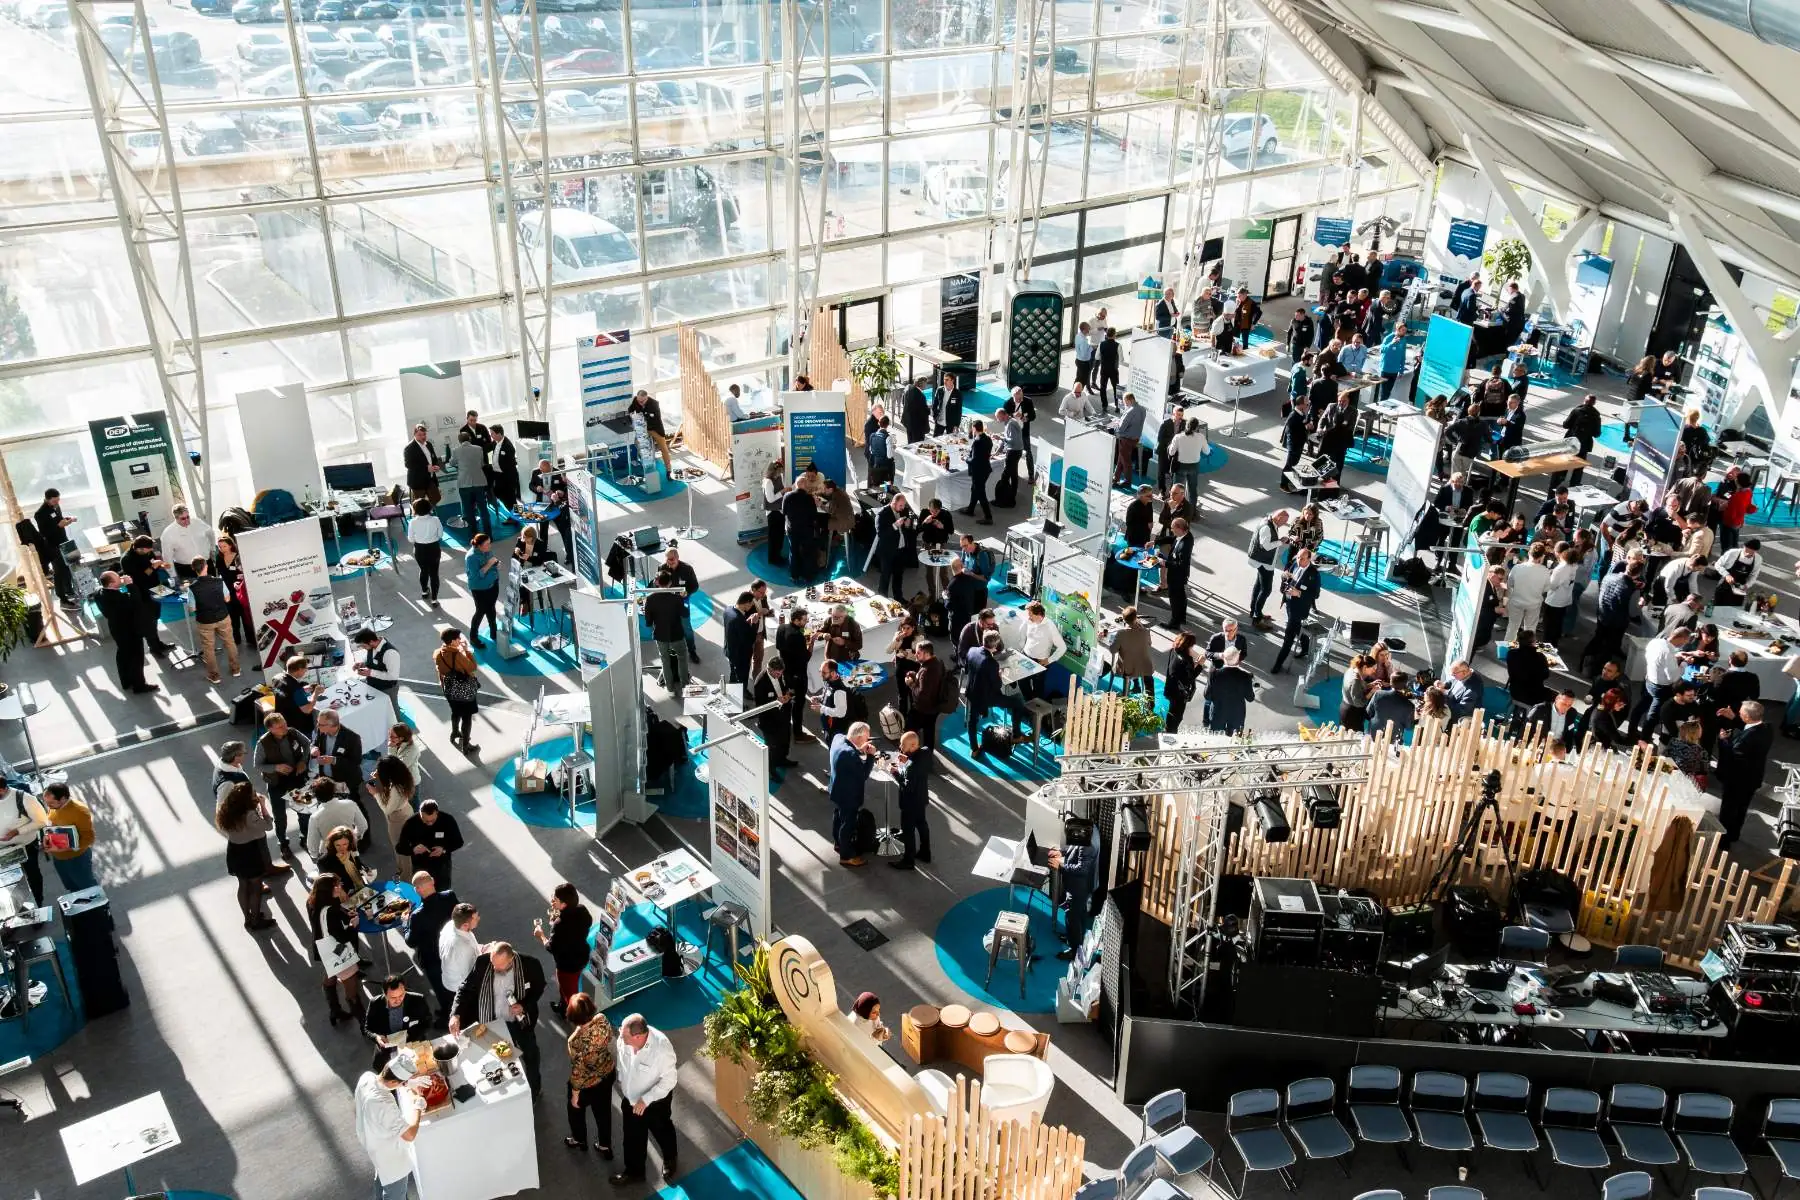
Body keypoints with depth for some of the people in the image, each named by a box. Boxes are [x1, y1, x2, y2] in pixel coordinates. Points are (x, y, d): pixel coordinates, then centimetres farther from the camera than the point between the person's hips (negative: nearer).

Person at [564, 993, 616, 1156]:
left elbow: (578, 1071, -26)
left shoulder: (577, 1040, -39)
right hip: (607, 1073, 5)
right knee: (603, 1111, 28)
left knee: (576, 1110, 28)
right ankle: (605, 1147, 47)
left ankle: (579, 1141, 54)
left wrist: (575, 1094, -10)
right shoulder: (602, 1019, -22)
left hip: (587, 1084, -5)